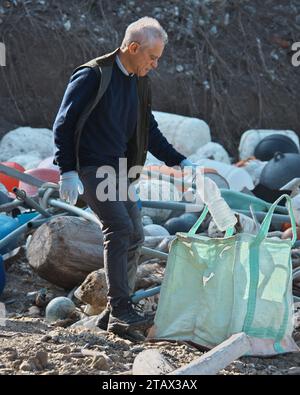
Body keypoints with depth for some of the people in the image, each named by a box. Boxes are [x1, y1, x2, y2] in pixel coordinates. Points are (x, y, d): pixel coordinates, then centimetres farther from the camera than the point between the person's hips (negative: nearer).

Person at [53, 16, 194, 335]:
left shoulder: (140, 83, 13)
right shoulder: (92, 76, -12)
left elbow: (149, 131, 23)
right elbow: (63, 124, -12)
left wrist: (179, 162, 13)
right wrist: (67, 171, -19)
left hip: (119, 170, 8)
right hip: (90, 169, -8)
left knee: (134, 237, 3)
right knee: (119, 228, -22)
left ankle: (113, 314, 12)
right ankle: (120, 309, -20)